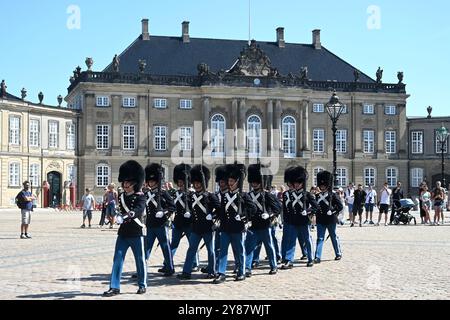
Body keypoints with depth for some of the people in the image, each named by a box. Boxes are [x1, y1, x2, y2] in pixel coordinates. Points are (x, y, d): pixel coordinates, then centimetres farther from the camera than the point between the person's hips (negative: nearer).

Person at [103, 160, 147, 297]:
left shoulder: (140, 197, -8)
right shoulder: (122, 197, 10)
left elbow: (139, 209, -28)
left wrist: (129, 214, -42)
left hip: (136, 234, -5)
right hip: (123, 233, 5)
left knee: (140, 260, 5)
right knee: (117, 259, -1)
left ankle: (142, 285, 19)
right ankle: (114, 287, 0)